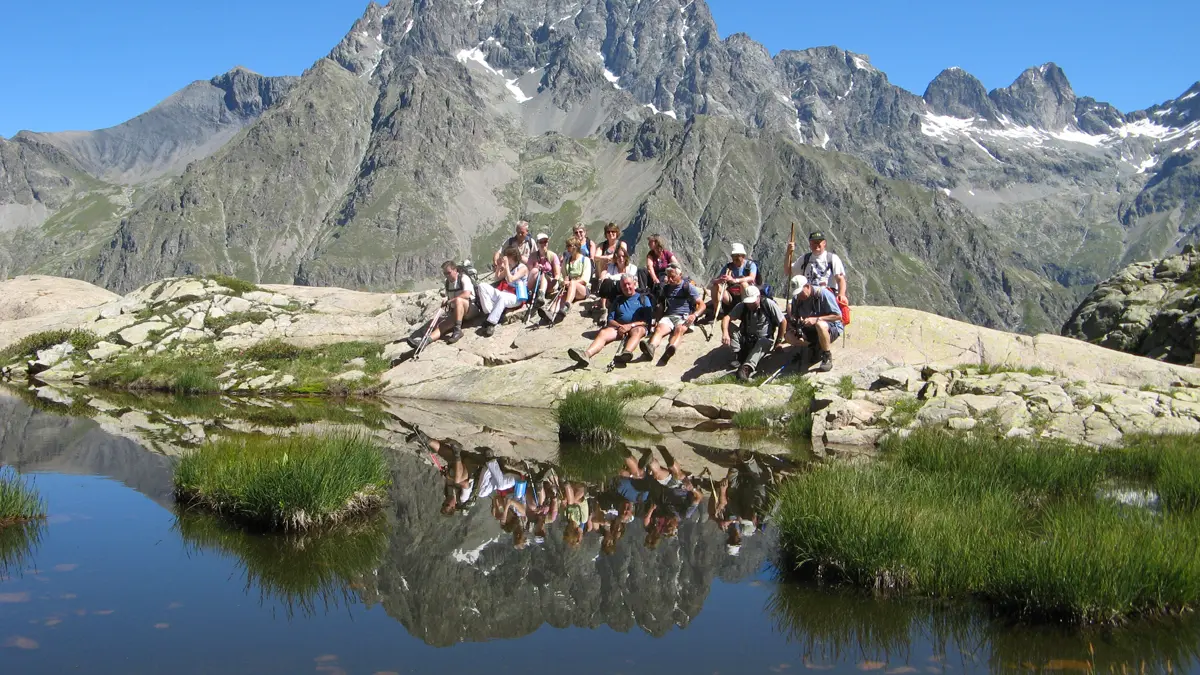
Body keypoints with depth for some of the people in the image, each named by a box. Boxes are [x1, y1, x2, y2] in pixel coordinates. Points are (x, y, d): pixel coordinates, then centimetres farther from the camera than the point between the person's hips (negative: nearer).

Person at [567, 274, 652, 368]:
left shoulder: (643, 299, 17)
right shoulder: (618, 300, 28)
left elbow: (647, 320, 4)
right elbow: (610, 320, 18)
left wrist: (630, 325, -11)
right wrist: (619, 326, -5)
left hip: (637, 326, -3)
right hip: (618, 327, 3)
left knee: (637, 331, -39)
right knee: (603, 332, -27)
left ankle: (626, 353, -71)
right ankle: (587, 354, -56)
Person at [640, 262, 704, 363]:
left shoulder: (688, 287, 6)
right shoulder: (666, 288, 21)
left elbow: (702, 305, 2)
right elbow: (661, 307, 32)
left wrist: (694, 315, -18)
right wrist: (657, 320, 17)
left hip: (684, 317, -3)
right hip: (668, 316, 3)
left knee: (679, 329, -38)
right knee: (659, 328, -32)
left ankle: (670, 349, -71)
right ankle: (651, 347, -64)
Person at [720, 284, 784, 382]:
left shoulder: (768, 304, -15)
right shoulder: (741, 306, -8)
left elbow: (782, 322, -9)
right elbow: (727, 317, -20)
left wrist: (778, 341, -6)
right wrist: (725, 333, -39)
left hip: (765, 339, -3)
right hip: (746, 339, 3)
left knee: (761, 344, -38)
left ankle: (747, 368, -54)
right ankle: (739, 357, -24)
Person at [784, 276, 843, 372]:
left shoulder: (823, 294, -20)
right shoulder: (796, 298, -2)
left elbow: (838, 316, -21)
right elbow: (794, 316, 10)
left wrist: (816, 319, -31)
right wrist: (792, 320, -16)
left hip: (832, 328, -6)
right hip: (810, 330, 6)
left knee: (820, 325, -41)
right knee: (789, 336, -18)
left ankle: (827, 357, -20)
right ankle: (815, 346, 6)